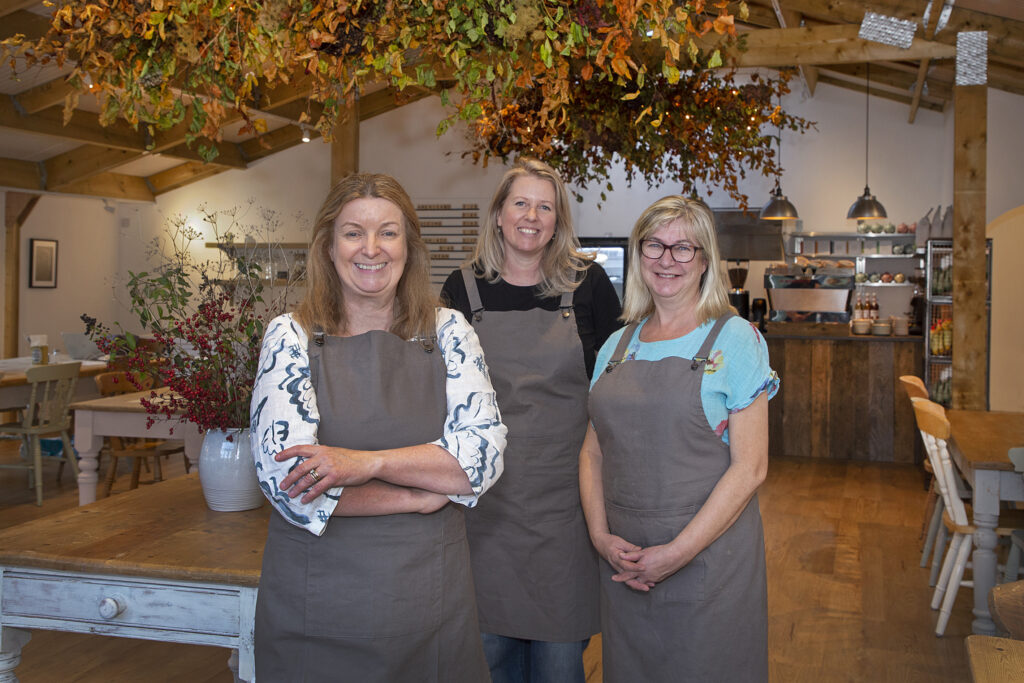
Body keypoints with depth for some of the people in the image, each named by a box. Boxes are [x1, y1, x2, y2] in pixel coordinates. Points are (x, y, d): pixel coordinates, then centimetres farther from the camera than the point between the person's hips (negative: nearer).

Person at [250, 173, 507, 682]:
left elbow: (485, 453, -9)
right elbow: (286, 481, -15)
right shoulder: (291, 337, -4)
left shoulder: (447, 331, 1)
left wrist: (367, 462, -20)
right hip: (316, 611, -2)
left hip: (433, 602, 2)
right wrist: (422, 495, -13)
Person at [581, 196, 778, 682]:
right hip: (623, 559, 4)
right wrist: (601, 535, -5)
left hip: (709, 556, -4)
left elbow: (749, 467, -11)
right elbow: (593, 452, 10)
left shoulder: (735, 340, -6)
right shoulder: (618, 345, 8)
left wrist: (676, 553, -15)